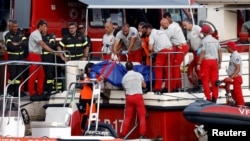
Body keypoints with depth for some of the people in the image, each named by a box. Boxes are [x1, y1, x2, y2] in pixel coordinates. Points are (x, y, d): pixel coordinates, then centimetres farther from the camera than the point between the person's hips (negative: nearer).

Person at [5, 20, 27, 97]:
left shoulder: (20, 34, 10)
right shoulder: (8, 35, -5)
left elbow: (26, 43, -3)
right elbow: (10, 46, -19)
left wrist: (17, 44, -14)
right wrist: (20, 45, -10)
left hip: (21, 57, 5)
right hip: (12, 57, -5)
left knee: (19, 74, 5)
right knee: (12, 74, -8)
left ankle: (17, 91, 11)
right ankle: (10, 92, -2)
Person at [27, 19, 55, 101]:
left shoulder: (38, 34, 18)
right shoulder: (35, 34, -12)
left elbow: (42, 45, 13)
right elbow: (43, 45, -19)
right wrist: (53, 51, -20)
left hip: (38, 56, 10)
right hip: (33, 56, -10)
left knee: (41, 76, 9)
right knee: (33, 76, -6)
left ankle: (40, 93, 13)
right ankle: (32, 94, -4)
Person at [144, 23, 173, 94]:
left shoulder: (152, 35, 5)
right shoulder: (161, 32, 27)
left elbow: (150, 48, -7)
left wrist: (153, 51, 15)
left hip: (162, 51, -6)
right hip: (170, 50, 6)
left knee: (158, 69, 2)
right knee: (168, 69, 14)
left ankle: (158, 88, -3)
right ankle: (169, 88, 17)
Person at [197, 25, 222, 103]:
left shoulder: (204, 40, -9)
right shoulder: (216, 41, 8)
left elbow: (202, 53, -13)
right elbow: (219, 52, 9)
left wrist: (199, 64, -12)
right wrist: (219, 63, 17)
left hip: (206, 61, -5)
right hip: (214, 61, 5)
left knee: (205, 80, 1)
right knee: (214, 80, 9)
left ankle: (208, 97, -4)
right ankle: (214, 97, 11)